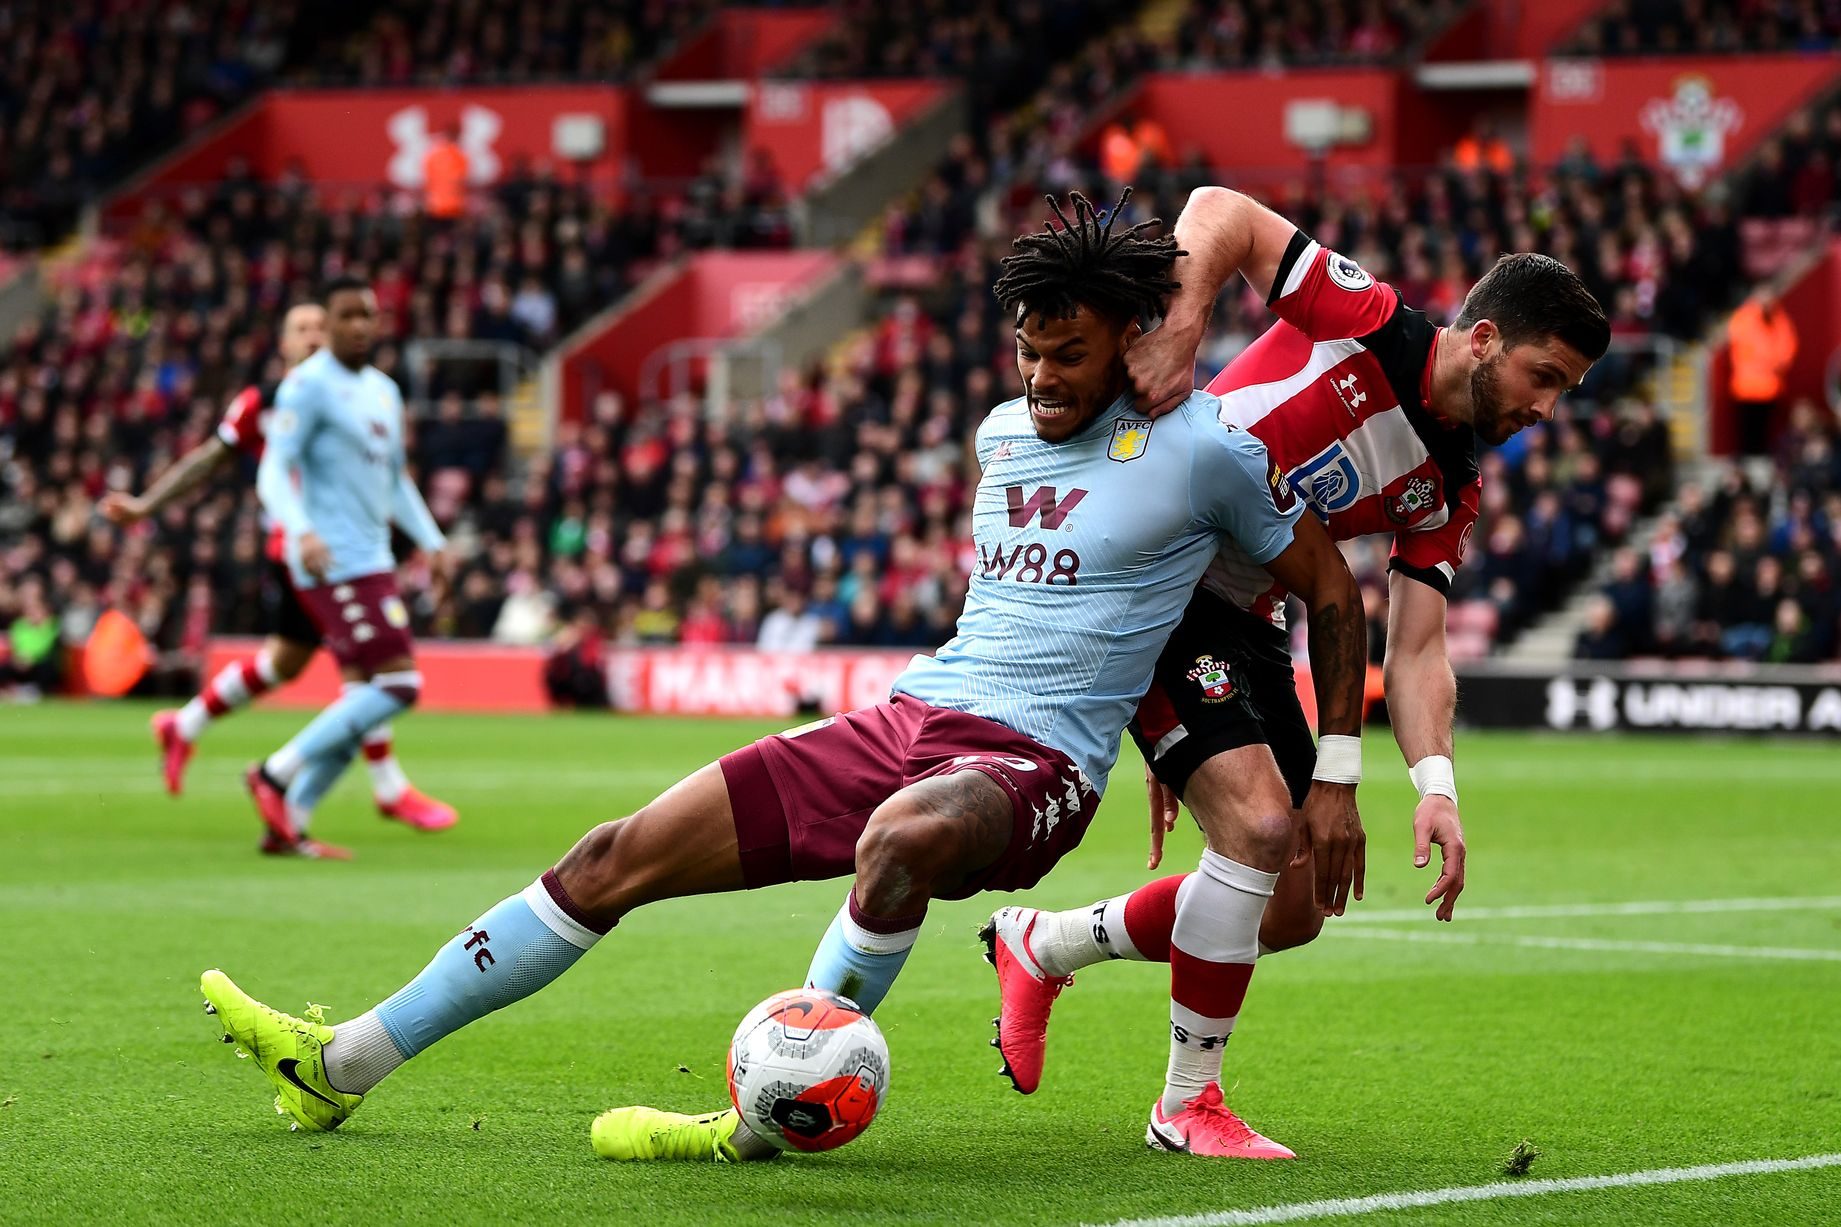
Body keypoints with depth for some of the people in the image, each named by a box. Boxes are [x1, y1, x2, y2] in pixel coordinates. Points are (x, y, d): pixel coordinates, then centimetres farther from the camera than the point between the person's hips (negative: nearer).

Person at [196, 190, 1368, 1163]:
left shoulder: (1203, 450, -5)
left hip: (1034, 762, -7)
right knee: (623, 855, -3)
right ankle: (349, 1062, 2)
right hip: (902, 719, 7)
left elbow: (1335, 593, 3)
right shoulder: (1003, 431, 14)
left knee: (901, 837, -44)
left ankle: (769, 1118, -31)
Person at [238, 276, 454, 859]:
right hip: (334, 566, -9)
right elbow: (273, 472, -15)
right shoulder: (308, 385, -8)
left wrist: (432, 541, 18)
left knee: (364, 700, 5)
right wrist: (302, 532, -30)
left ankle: (287, 824, 9)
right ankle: (275, 775, -8)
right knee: (399, 684, -16)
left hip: (372, 563, 9)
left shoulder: (385, 391, 19)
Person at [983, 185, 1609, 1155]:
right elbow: (1222, 211, -15)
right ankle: (1189, 1103, -5)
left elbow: (1416, 649, 1)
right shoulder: (1365, 321, -14)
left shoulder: (1447, 492, 5)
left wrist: (1437, 785, -16)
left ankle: (1039, 946, 28)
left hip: (1244, 623, 8)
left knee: (1295, 909, 9)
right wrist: (1179, 333, -30)